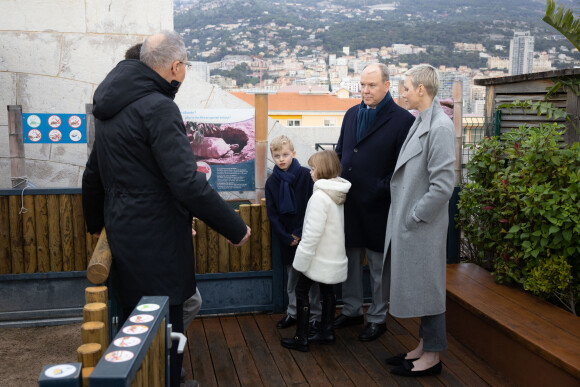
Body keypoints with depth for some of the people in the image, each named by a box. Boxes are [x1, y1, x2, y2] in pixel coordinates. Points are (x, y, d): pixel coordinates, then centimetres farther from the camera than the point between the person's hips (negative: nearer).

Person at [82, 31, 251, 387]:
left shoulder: (112, 108, 12)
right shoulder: (159, 107, -17)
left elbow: (93, 175, 20)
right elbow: (188, 184, -23)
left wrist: (96, 222, 34)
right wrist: (236, 228, -14)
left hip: (123, 234, 9)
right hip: (156, 245, -9)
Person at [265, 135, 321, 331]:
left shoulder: (306, 175, -8)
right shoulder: (272, 182, 2)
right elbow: (272, 214, 2)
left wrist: (300, 234, -12)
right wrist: (287, 238, -6)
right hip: (287, 239, 3)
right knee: (292, 278, 14)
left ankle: (315, 316, 17)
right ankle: (292, 313, 28)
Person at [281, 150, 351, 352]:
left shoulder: (320, 196, -22)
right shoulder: (339, 193, 5)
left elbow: (313, 232, -24)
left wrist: (303, 257, -17)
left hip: (318, 257, -8)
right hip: (334, 256, 9)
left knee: (301, 291, 3)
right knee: (327, 291, 18)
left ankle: (301, 338, 9)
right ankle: (326, 331, 29)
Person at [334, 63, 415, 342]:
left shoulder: (402, 120, -10)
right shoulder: (352, 114, 10)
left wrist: (382, 190, -18)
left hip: (377, 206, -6)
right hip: (349, 202, 6)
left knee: (379, 266, 9)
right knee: (351, 259, 18)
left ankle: (377, 318, 25)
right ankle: (352, 310, 35)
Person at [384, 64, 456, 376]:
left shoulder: (440, 127, -17)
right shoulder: (420, 122, 10)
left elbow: (442, 185, -21)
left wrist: (414, 217, -15)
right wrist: (403, 216, 12)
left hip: (422, 225, -9)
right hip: (407, 221, 9)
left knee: (425, 287, 3)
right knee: (415, 286, 17)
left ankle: (432, 356, 19)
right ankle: (424, 346, 33)